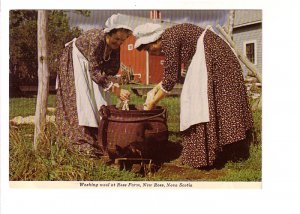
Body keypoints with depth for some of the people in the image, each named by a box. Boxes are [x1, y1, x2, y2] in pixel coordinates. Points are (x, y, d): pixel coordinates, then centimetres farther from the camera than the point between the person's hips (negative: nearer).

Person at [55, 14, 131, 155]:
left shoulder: (115, 44, -16)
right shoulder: (96, 39, -37)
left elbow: (112, 68, -8)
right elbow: (94, 71, -39)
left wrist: (115, 84, -29)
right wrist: (115, 90, -43)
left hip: (91, 65, 7)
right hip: (75, 61, -7)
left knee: (99, 97, 1)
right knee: (81, 98, -15)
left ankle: (99, 136, 7)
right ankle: (82, 142, -14)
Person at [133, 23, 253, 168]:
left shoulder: (169, 38, -14)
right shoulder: (170, 37, 15)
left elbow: (171, 78, -15)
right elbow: (172, 73, 24)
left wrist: (152, 103, -7)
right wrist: (154, 90, 19)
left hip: (211, 57, -10)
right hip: (219, 57, 10)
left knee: (200, 102, -9)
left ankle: (204, 156, -6)